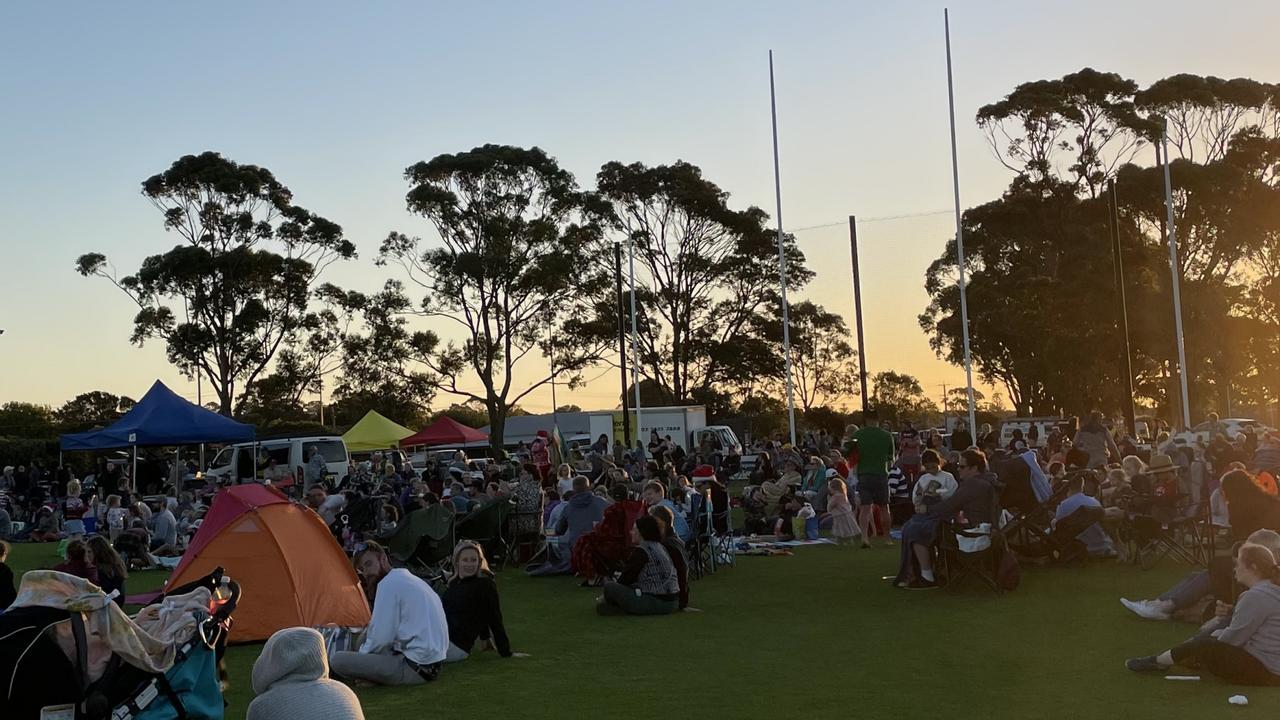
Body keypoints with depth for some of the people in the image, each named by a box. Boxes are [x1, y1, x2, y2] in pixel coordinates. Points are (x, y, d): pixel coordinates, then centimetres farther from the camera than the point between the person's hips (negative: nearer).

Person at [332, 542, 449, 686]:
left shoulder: (388, 584, -12)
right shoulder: (410, 578, 17)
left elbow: (381, 639, -15)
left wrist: (361, 654, 3)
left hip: (414, 668, -10)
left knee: (339, 660, -14)